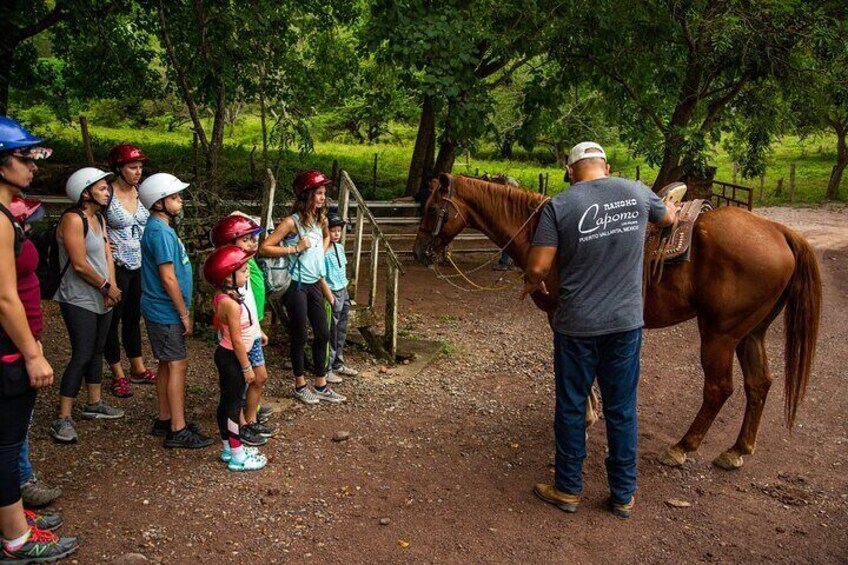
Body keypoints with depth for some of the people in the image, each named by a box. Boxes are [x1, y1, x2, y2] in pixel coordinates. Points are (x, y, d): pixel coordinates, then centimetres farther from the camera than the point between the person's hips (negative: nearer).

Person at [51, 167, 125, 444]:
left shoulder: (99, 218, 10)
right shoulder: (73, 219, -18)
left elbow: (107, 255, 8)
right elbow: (79, 265, -21)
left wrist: (111, 288, -6)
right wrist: (107, 287, -9)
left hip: (101, 299, 9)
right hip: (79, 301, -9)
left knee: (97, 351, 16)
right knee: (81, 356, -10)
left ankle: (94, 404, 29)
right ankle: (63, 419, -4)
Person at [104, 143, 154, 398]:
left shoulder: (141, 193, 4)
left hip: (140, 265, 6)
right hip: (116, 267, -6)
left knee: (133, 317, 17)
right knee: (113, 319, 5)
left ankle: (138, 369, 29)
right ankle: (118, 376, 15)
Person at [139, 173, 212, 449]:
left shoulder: (160, 228, 13)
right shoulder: (160, 232, -19)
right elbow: (168, 278, -22)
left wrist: (182, 311, 19)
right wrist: (184, 314, -16)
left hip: (163, 311, 10)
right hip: (166, 312, -10)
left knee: (168, 364, 15)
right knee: (178, 365, -6)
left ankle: (165, 420, 25)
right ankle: (178, 431, 0)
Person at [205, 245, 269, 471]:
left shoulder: (223, 297, 4)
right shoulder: (231, 303, -26)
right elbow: (237, 340, -24)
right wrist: (247, 367, -17)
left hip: (226, 355, 10)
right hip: (232, 358, -10)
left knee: (227, 402, 16)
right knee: (233, 405, -1)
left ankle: (229, 448, 29)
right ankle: (237, 457, 9)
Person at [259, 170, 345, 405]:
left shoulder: (320, 219, 5)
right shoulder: (291, 222, -16)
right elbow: (264, 248, -20)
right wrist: (295, 248, -22)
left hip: (314, 283, 7)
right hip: (296, 285, -7)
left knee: (323, 334, 12)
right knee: (300, 337, 6)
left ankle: (321, 386, 26)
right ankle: (300, 386, 23)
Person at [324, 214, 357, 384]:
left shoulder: (340, 248, 7)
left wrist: (346, 296, 16)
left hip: (343, 293, 8)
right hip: (331, 294, -8)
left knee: (341, 333, 17)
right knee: (331, 334, 0)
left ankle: (338, 364, 30)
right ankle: (326, 369, 11)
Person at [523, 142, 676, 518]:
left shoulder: (560, 205, -11)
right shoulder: (637, 193, 0)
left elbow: (538, 266, -14)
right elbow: (669, 218, 21)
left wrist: (532, 284, 8)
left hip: (577, 325, -3)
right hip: (627, 322, 3)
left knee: (571, 407, 12)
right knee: (622, 410, 13)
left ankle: (568, 490, 25)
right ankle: (624, 495, 25)